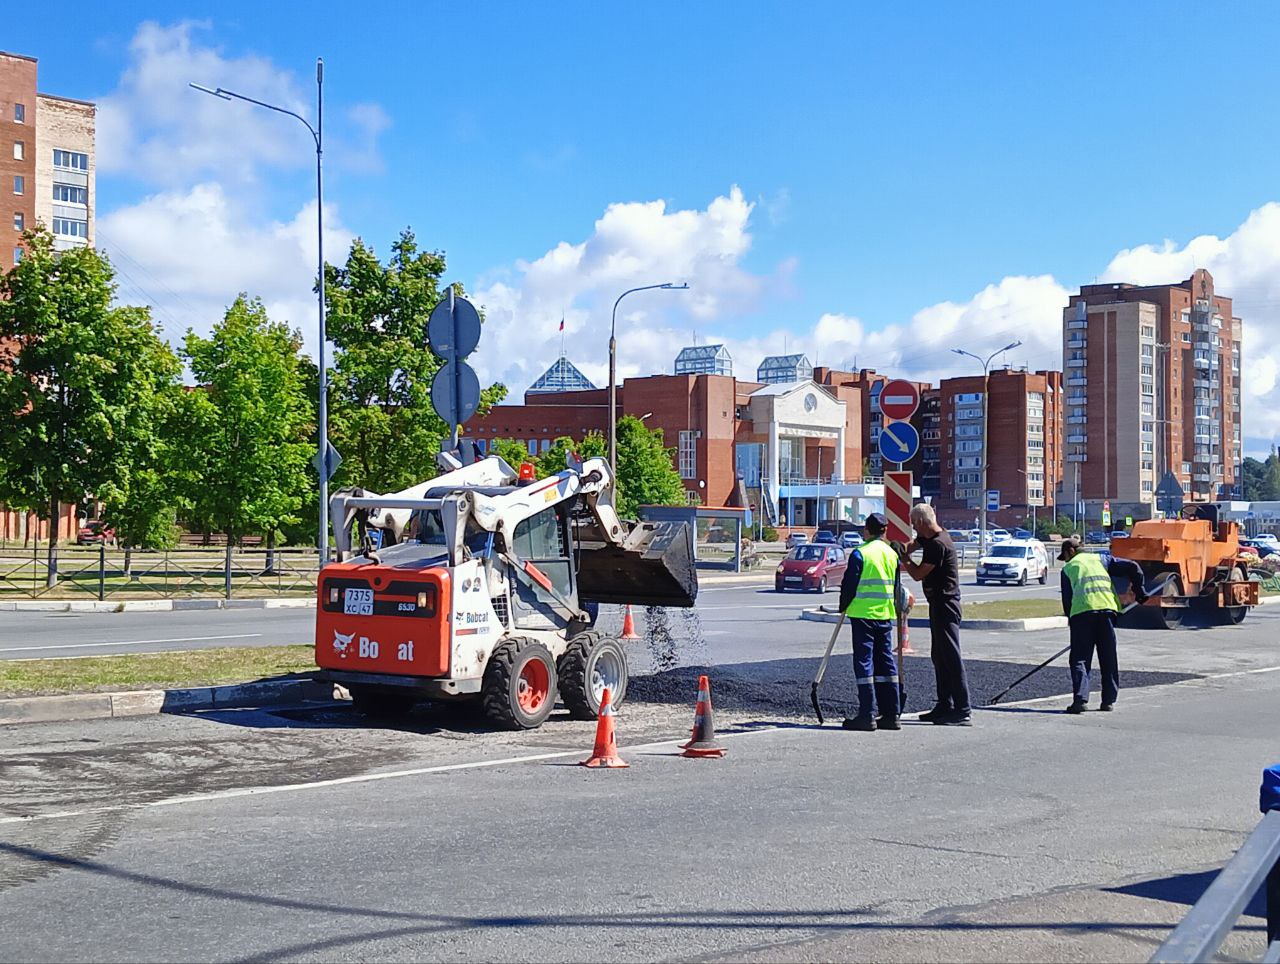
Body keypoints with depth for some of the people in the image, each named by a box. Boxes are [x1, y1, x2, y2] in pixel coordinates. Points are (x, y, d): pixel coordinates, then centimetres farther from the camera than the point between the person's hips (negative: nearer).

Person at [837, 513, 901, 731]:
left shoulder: (860, 553, -10)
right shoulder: (892, 554, 8)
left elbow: (849, 584, -8)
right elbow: (897, 587, 15)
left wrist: (844, 606, 8)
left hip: (863, 614, -6)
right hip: (886, 615, 6)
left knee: (864, 661, -3)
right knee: (885, 661, 10)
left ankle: (867, 715, -6)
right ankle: (891, 715, 11)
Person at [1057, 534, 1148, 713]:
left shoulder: (1068, 568, 21)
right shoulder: (1101, 558, 24)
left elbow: (1066, 599, 15)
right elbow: (1132, 567, 15)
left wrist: (1070, 620, 21)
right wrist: (1140, 592, 23)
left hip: (1080, 611, -1)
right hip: (1106, 608, 2)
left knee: (1080, 658, 2)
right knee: (1108, 658, 12)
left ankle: (1080, 699, -12)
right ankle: (1109, 700, 14)